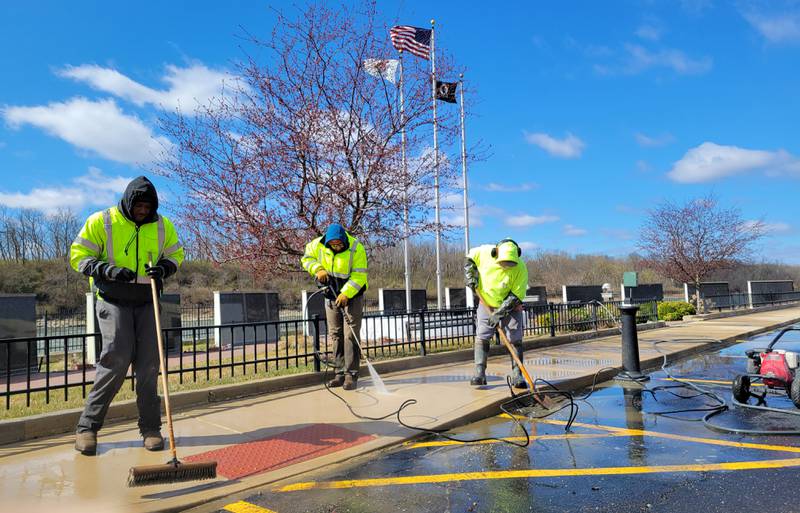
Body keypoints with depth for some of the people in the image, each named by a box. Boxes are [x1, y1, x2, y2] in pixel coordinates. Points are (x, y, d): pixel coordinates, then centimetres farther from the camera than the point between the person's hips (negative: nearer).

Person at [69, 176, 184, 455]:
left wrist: (163, 268, -9)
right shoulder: (101, 221, -5)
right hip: (113, 301, -3)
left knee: (149, 364, 1)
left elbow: (175, 254, 15)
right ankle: (87, 426, 2)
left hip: (147, 302, 3)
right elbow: (79, 255, -4)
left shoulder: (163, 226, 5)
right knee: (117, 359, -14)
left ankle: (150, 428, 10)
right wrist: (109, 270, -21)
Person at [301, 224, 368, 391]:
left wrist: (346, 293, -33)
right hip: (331, 295, 5)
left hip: (352, 296, -5)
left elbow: (359, 276, -23)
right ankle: (340, 373, 16)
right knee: (336, 335, 8)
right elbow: (307, 258, 5)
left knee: (351, 336, -9)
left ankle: (351, 375, -5)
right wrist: (317, 269, -14)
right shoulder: (318, 244, -10)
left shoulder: (356, 249, -22)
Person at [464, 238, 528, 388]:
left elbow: (516, 296, -20)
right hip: (486, 304, 1)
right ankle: (479, 374, -4)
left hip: (510, 307, -1)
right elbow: (470, 258, 4)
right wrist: (470, 274, -12)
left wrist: (500, 313, -26)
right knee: (481, 337, -6)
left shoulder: (520, 268, -24)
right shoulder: (484, 252, -20)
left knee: (515, 340, -4)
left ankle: (517, 375, 2)